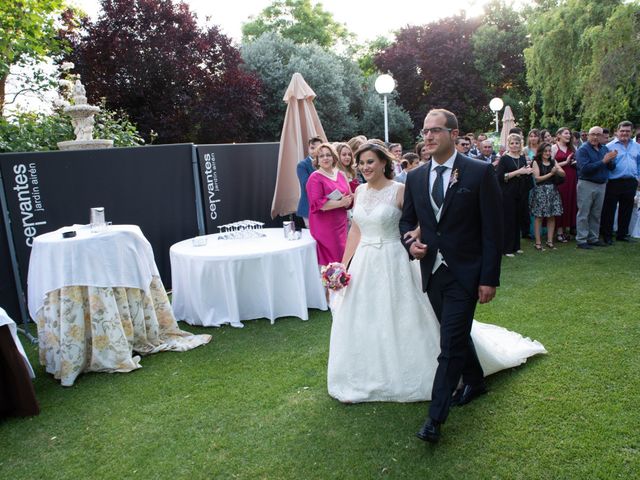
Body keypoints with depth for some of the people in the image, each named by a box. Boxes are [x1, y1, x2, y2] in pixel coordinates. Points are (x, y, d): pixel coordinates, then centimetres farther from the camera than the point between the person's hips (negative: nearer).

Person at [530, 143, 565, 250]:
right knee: (539, 217, -4)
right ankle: (538, 242, 0)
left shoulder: (553, 162, 12)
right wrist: (551, 173, -8)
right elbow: (537, 178, -8)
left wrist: (557, 170, -15)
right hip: (540, 191, -4)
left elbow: (563, 174, 5)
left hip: (552, 191, 5)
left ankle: (550, 241, 11)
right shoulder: (536, 162, -1)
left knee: (552, 217, 3)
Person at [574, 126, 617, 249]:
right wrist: (603, 161, -21)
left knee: (596, 214, 13)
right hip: (586, 184, -6)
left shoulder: (604, 149, 11)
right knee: (583, 214, -2)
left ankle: (593, 238, 22)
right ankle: (581, 240, 2)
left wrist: (610, 161, -13)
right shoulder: (583, 150, -8)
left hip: (602, 185, 6)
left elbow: (612, 167, 9)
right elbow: (585, 168, -21)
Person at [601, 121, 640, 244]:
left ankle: (622, 234, 24)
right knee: (609, 210, 0)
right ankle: (607, 235, 9)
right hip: (614, 182, -5)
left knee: (626, 210, 12)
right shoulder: (609, 146, -6)